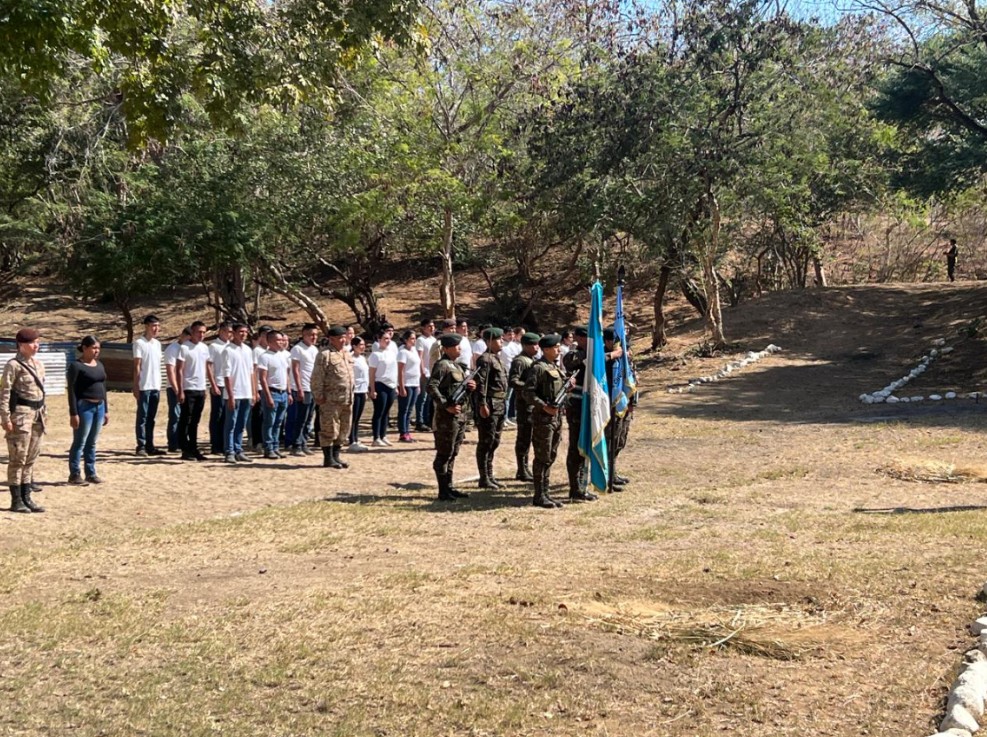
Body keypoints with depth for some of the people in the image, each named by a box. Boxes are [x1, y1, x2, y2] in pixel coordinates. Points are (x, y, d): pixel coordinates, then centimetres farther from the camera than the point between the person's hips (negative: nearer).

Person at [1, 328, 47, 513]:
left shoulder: (38, 364, 13)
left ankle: (26, 497, 16)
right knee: (18, 458, -2)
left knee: (31, 458, 10)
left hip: (37, 414, 7)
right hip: (20, 413, -7)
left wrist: (44, 412, 16)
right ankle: (16, 500, 3)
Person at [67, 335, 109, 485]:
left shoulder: (99, 364, 14)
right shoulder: (76, 366, -8)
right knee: (80, 442, -3)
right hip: (84, 407, -7)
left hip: (99, 407, 7)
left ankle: (91, 473, 15)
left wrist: (106, 409, 16)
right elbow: (72, 391, -12)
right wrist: (73, 413, -17)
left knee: (92, 443, 11)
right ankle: (74, 474, 3)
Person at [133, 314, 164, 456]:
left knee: (151, 418, 9)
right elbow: (137, 366, -9)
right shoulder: (139, 343, -6)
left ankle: (150, 446, 13)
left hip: (156, 386, 6)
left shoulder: (157, 344, 13)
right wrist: (136, 387, -13)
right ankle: (141, 446, 0)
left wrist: (159, 385, 14)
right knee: (142, 417, -3)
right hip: (144, 386, -6)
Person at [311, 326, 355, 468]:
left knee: (343, 430, 12)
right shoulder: (325, 355, -9)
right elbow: (317, 378, -12)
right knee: (329, 429, -2)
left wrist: (351, 396, 18)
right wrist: (318, 396, -15)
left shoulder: (347, 355, 16)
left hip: (347, 400, 8)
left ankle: (336, 456, 22)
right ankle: (328, 459, 4)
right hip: (331, 400, -8)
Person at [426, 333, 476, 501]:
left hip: (459, 415, 9)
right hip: (447, 416, -9)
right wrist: (446, 406, -23)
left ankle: (449, 487, 22)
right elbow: (431, 388, -22)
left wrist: (470, 387, 4)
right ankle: (443, 491, 1)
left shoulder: (457, 365, 15)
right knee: (444, 455, -3)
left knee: (452, 454, 15)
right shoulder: (442, 365, -12)